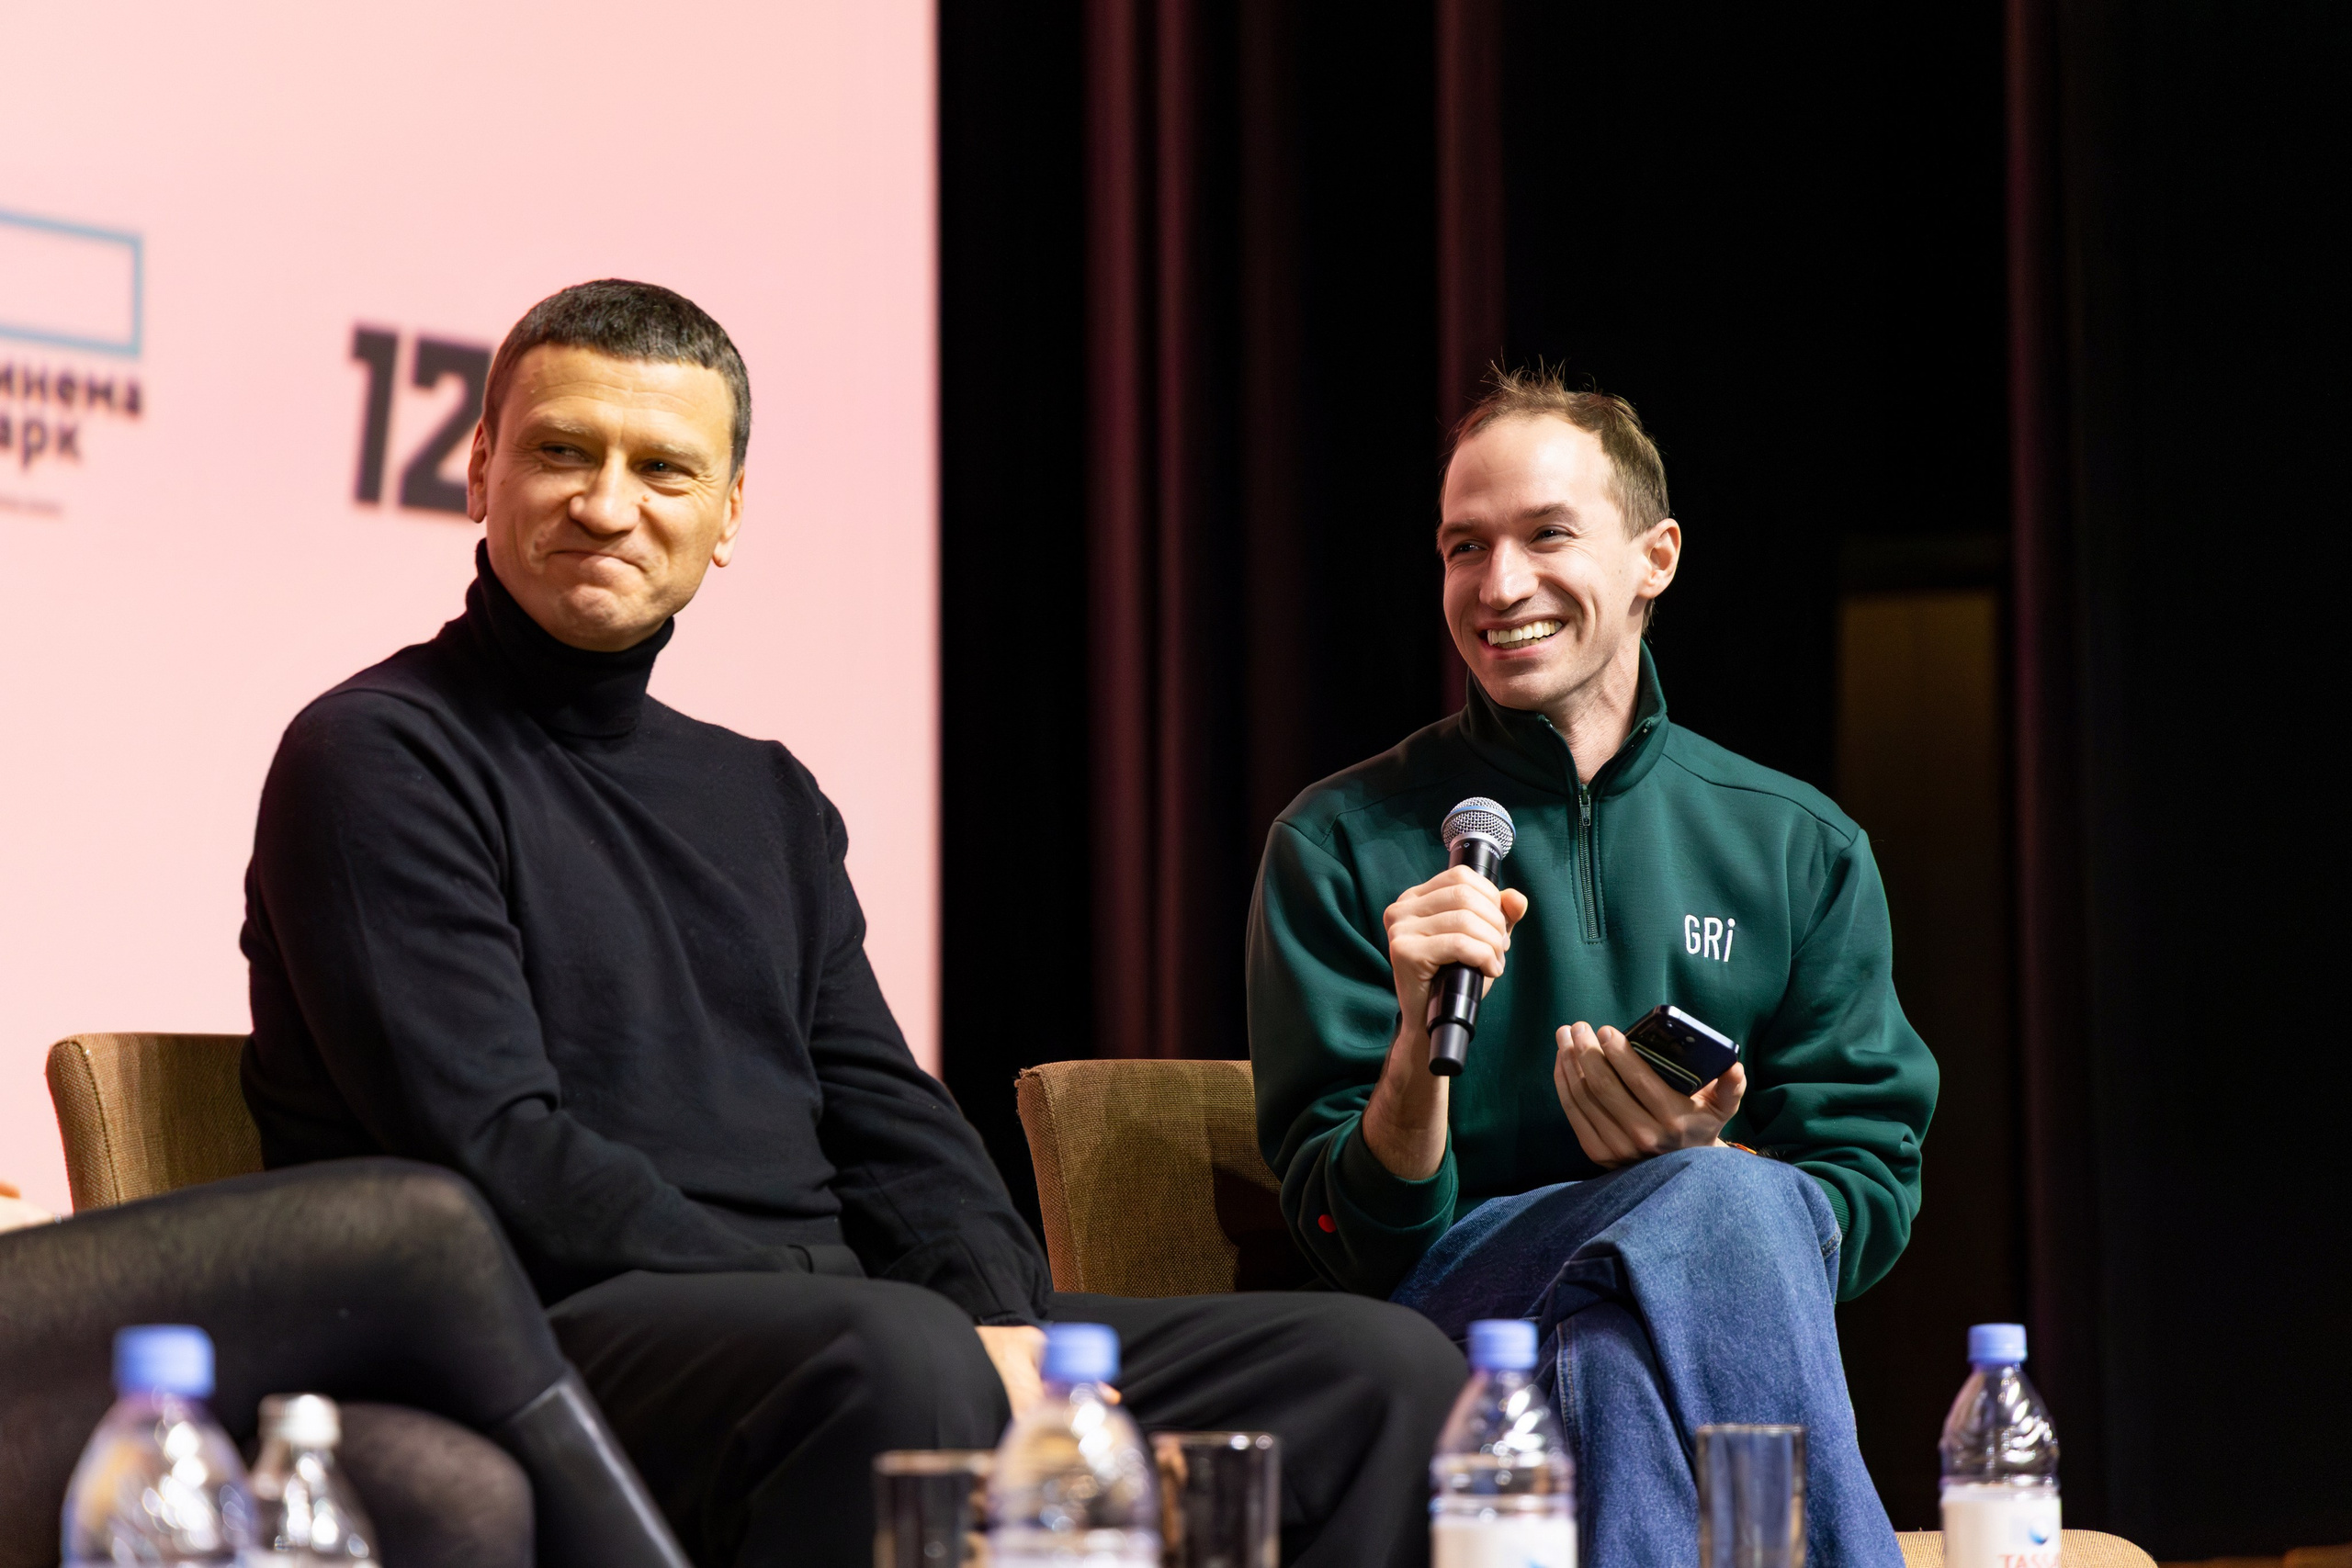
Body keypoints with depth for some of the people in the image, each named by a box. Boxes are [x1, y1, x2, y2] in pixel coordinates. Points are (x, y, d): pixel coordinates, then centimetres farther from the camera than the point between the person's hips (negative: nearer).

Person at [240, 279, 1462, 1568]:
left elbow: (890, 1121, 18)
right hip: (562, 1336, -7)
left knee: (1383, 1366, -7)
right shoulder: (377, 760, 1)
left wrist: (1001, 1324, -5)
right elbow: (500, 1160, -10)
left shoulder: (766, 801, 26)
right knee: (897, 1359, -41)